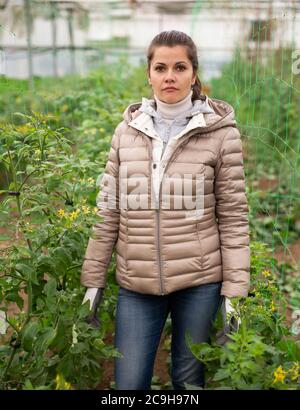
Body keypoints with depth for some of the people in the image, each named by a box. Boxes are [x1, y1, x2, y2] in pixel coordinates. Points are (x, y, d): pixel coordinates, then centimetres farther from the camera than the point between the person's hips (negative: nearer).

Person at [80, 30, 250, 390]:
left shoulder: (220, 132, -4)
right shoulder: (127, 131, 4)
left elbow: (233, 216, -3)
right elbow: (108, 211, 6)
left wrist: (234, 290, -6)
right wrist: (93, 279, 6)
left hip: (199, 280, -2)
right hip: (136, 283, 2)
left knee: (188, 379, 13)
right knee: (128, 383, 7)